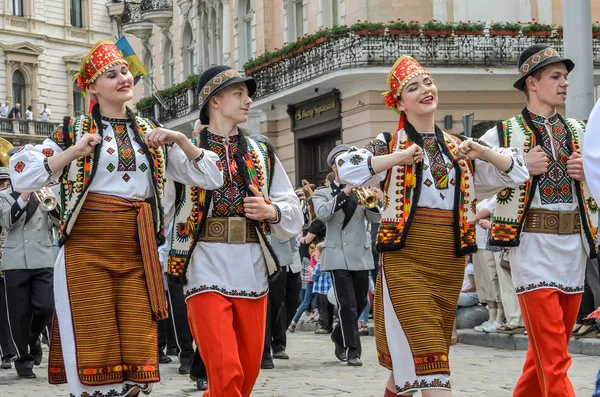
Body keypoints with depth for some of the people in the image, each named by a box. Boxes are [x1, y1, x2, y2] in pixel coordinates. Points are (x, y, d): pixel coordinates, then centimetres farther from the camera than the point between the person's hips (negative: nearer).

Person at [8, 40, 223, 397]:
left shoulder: (152, 134, 16)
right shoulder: (74, 131, 8)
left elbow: (212, 177, 12)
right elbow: (22, 178, -5)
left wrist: (179, 140, -2)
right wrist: (74, 152, -15)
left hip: (138, 256, 3)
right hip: (87, 252, -3)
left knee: (137, 353, -4)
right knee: (93, 354, -6)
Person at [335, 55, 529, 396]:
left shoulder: (458, 147, 13)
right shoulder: (390, 145, 1)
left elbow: (516, 173, 12)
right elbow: (346, 169, -16)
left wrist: (481, 152, -5)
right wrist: (399, 158, -22)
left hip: (450, 263, 5)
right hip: (406, 260, -4)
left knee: (411, 359, 12)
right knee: (426, 355, -14)